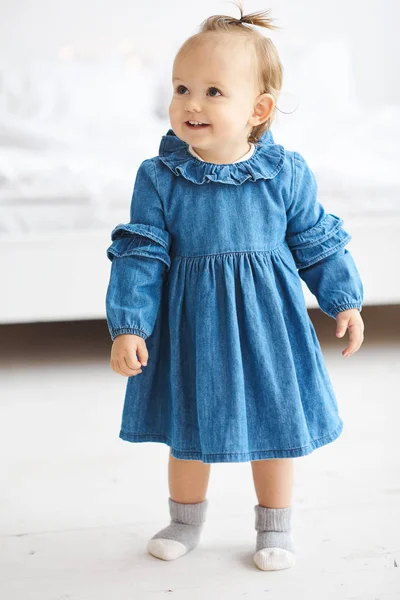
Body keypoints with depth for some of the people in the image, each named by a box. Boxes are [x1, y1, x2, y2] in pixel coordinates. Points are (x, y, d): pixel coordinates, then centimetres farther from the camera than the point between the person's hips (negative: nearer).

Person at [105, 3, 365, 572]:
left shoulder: (287, 174, -10)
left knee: (275, 425, 12)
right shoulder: (158, 178, -11)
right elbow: (140, 257, -8)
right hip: (190, 327, 0)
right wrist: (127, 326, -13)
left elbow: (318, 243, 2)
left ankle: (275, 527, 34)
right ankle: (185, 521, 39)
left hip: (266, 324, 0)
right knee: (188, 429, 15)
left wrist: (345, 302, 6)